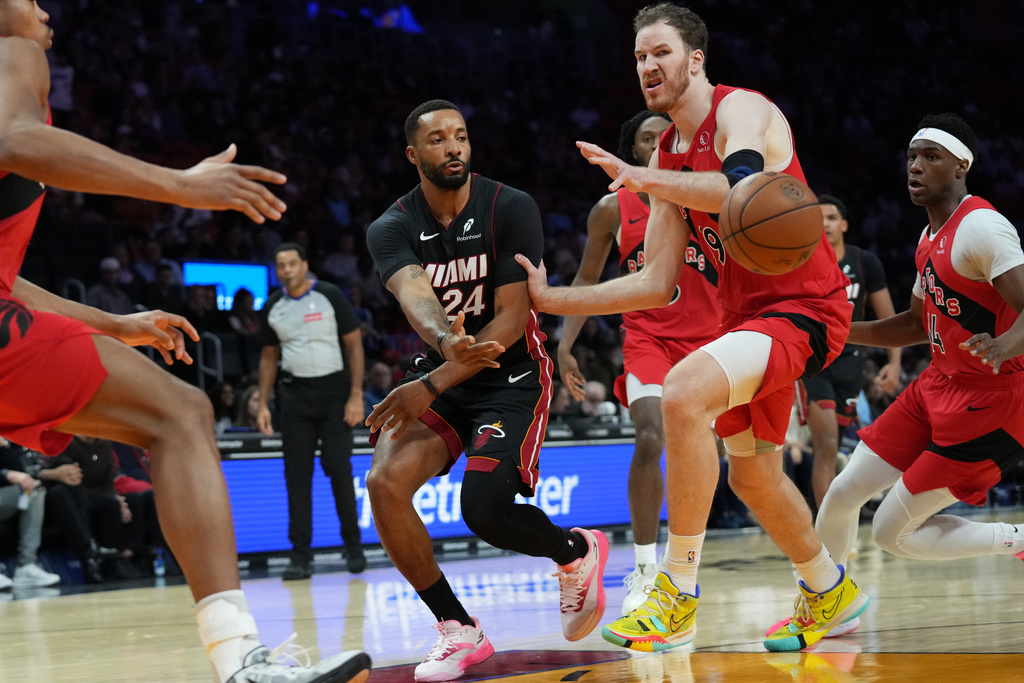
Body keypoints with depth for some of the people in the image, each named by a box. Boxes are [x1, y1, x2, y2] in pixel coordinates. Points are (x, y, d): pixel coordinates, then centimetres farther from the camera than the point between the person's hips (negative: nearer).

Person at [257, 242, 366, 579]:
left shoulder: (330, 296, -5)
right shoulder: (272, 307, 6)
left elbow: (354, 344, -4)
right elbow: (269, 357, 15)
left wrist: (356, 396, -11)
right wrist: (263, 404, 6)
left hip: (333, 390, -3)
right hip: (294, 394, 3)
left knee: (339, 469, -6)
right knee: (297, 475, -1)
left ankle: (353, 545, 10)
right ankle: (301, 556, 2)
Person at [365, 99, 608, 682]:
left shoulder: (512, 209, -14)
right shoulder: (392, 229, -6)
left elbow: (511, 318, -21)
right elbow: (414, 295, -28)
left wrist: (431, 386, -30)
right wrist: (447, 343, -53)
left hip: (512, 375, -4)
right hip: (442, 371, 4)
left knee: (485, 509, -23)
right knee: (385, 482, -21)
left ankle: (578, 553, 13)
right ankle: (460, 632, -7)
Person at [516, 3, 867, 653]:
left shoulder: (742, 110, -12)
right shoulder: (668, 157, 12)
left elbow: (742, 190, -36)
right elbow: (658, 284, 12)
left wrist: (643, 179, -40)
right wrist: (552, 299, 7)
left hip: (804, 306, -10)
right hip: (746, 312, 10)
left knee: (683, 394, -30)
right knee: (752, 476, 19)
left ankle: (679, 597, -22)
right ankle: (830, 594, 44)